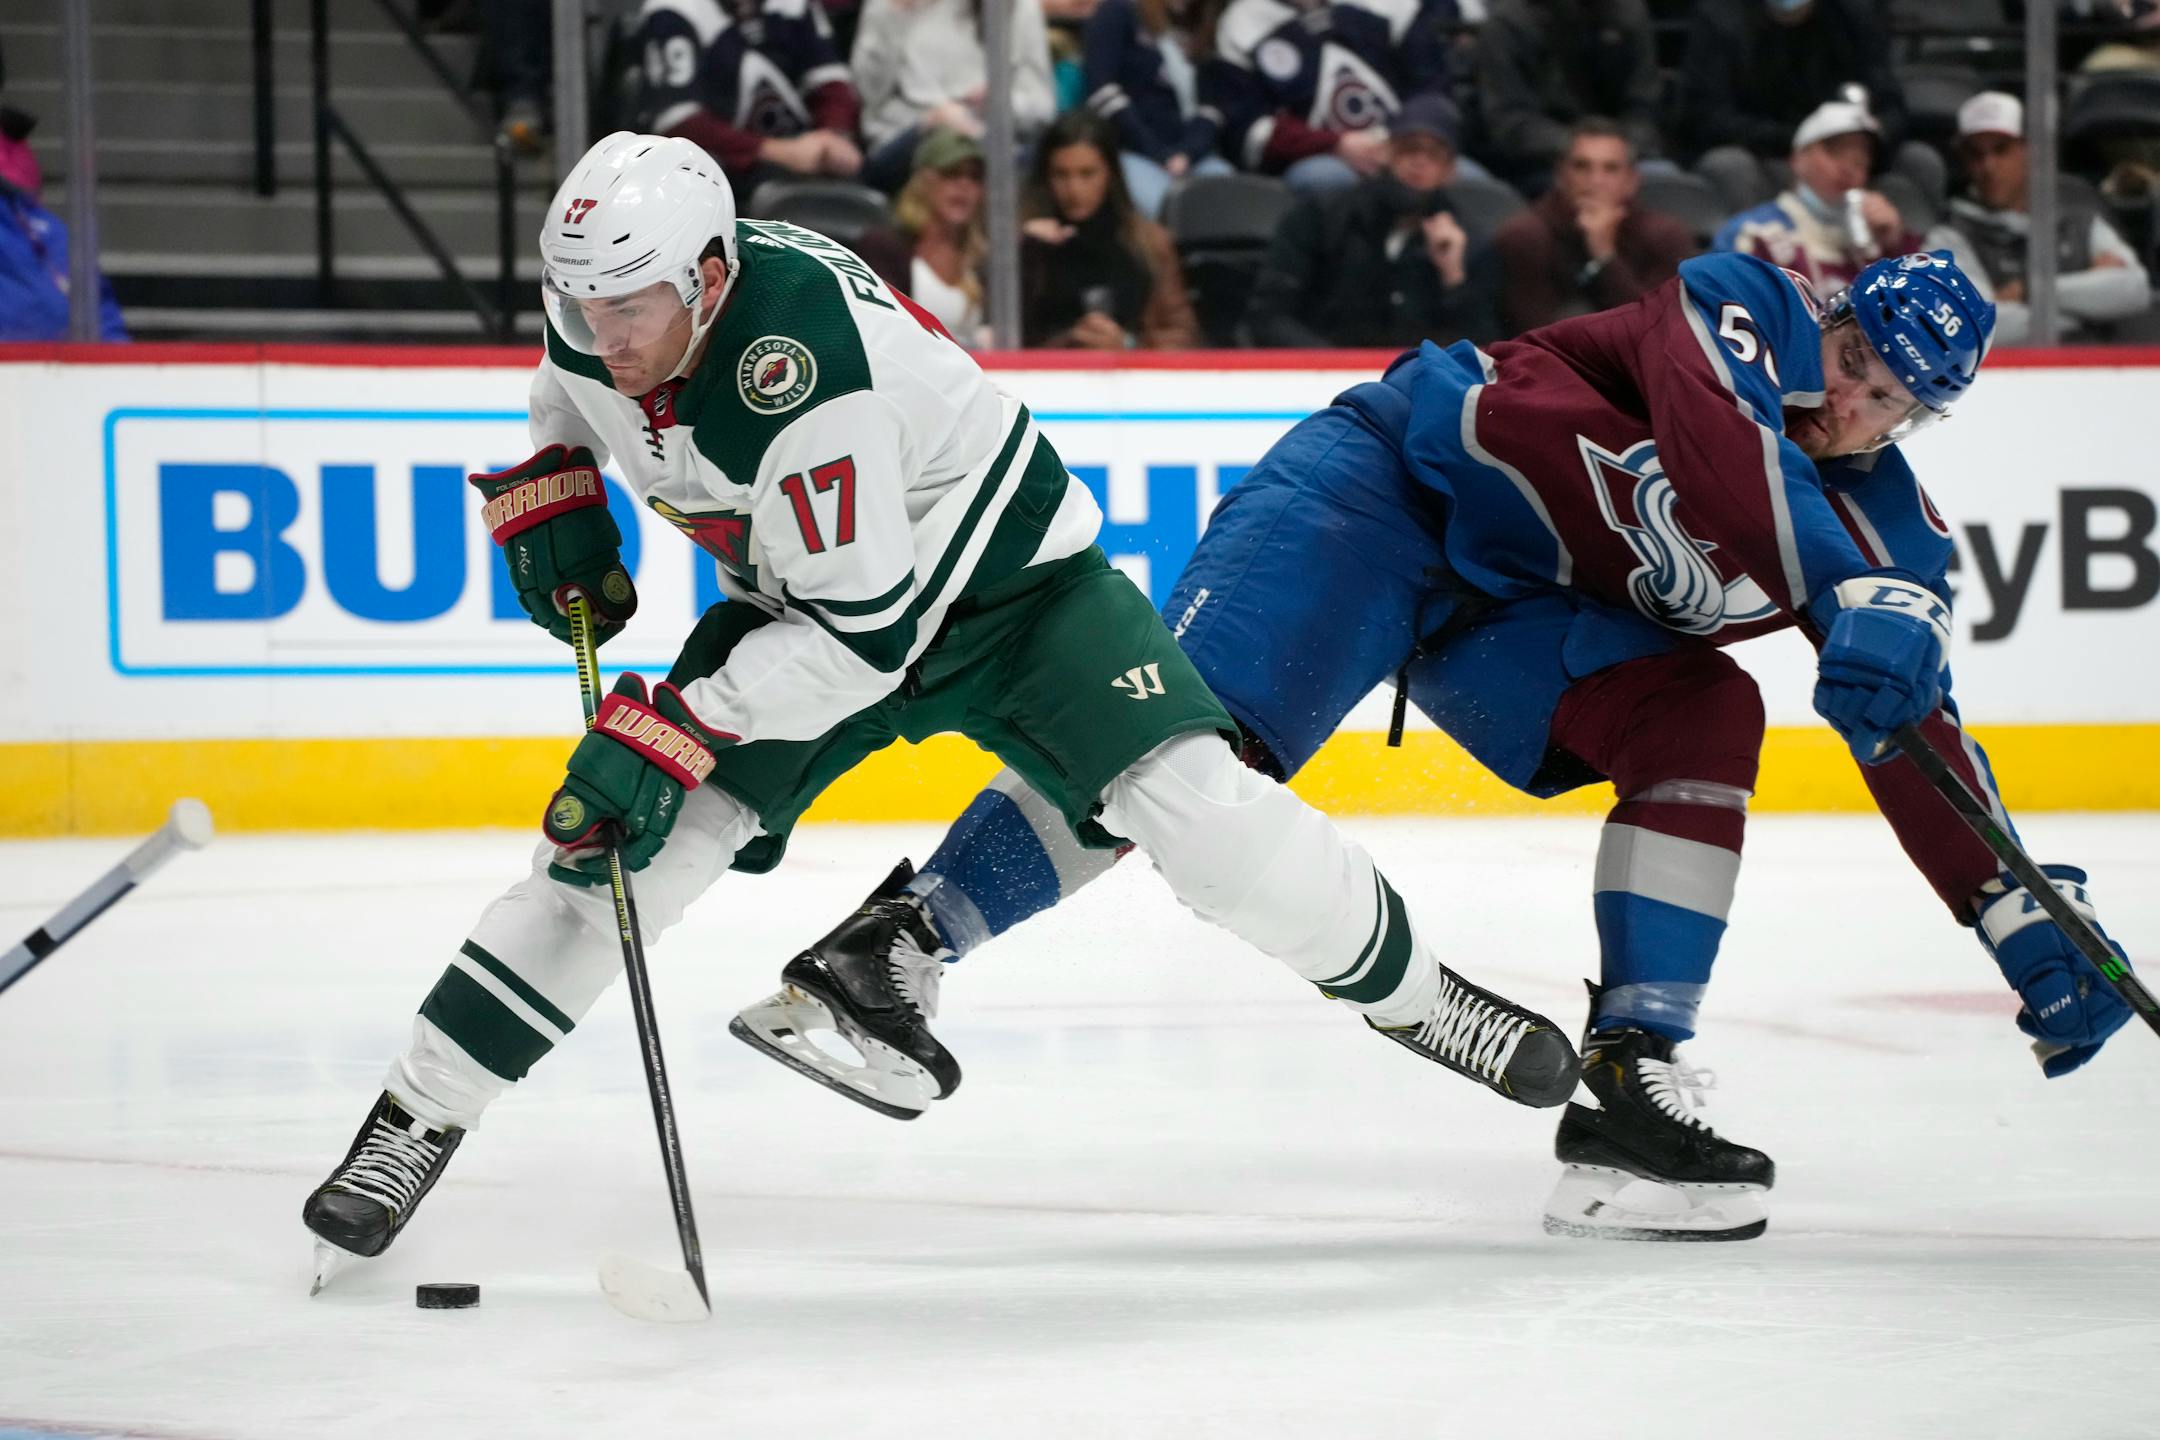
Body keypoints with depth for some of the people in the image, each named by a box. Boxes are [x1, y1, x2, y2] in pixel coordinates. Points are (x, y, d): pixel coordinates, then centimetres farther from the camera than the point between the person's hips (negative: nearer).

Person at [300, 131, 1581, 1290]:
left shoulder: (804, 363, -38)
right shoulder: (601, 324, -16)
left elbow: (858, 631, -35)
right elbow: (568, 398, 13)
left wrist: (677, 730, -36)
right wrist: (553, 495, -6)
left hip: (1005, 574, -6)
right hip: (794, 596, 6)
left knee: (1199, 812, -20)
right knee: (621, 841, -9)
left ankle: (1412, 994, 5)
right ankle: (412, 1122, -1)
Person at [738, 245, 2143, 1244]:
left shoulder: (1886, 525, 2)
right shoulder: (1748, 309, -15)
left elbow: (1921, 739, 5)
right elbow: (1716, 439, -38)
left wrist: (2033, 922, 0)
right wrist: (1852, 601, -47)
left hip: (1522, 616, 7)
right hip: (1387, 479, -6)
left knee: (1704, 713, -16)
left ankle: (1633, 1081, -15)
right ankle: (904, 935, -24)